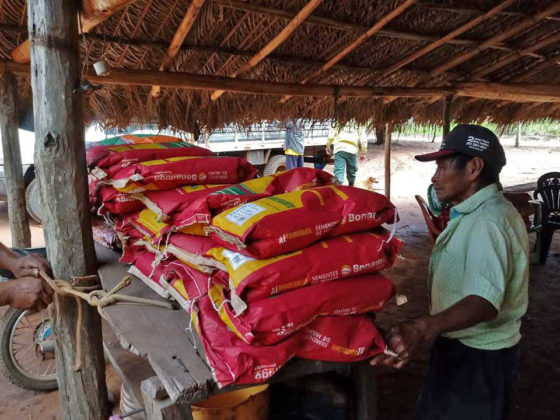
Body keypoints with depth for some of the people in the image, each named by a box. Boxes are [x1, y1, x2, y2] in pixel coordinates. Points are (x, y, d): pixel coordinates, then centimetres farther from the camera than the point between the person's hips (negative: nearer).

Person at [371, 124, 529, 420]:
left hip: (479, 360, -9)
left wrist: (424, 329, -55)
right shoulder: (476, 213, 8)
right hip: (460, 347, 10)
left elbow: (485, 300, -40)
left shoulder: (488, 221, -26)